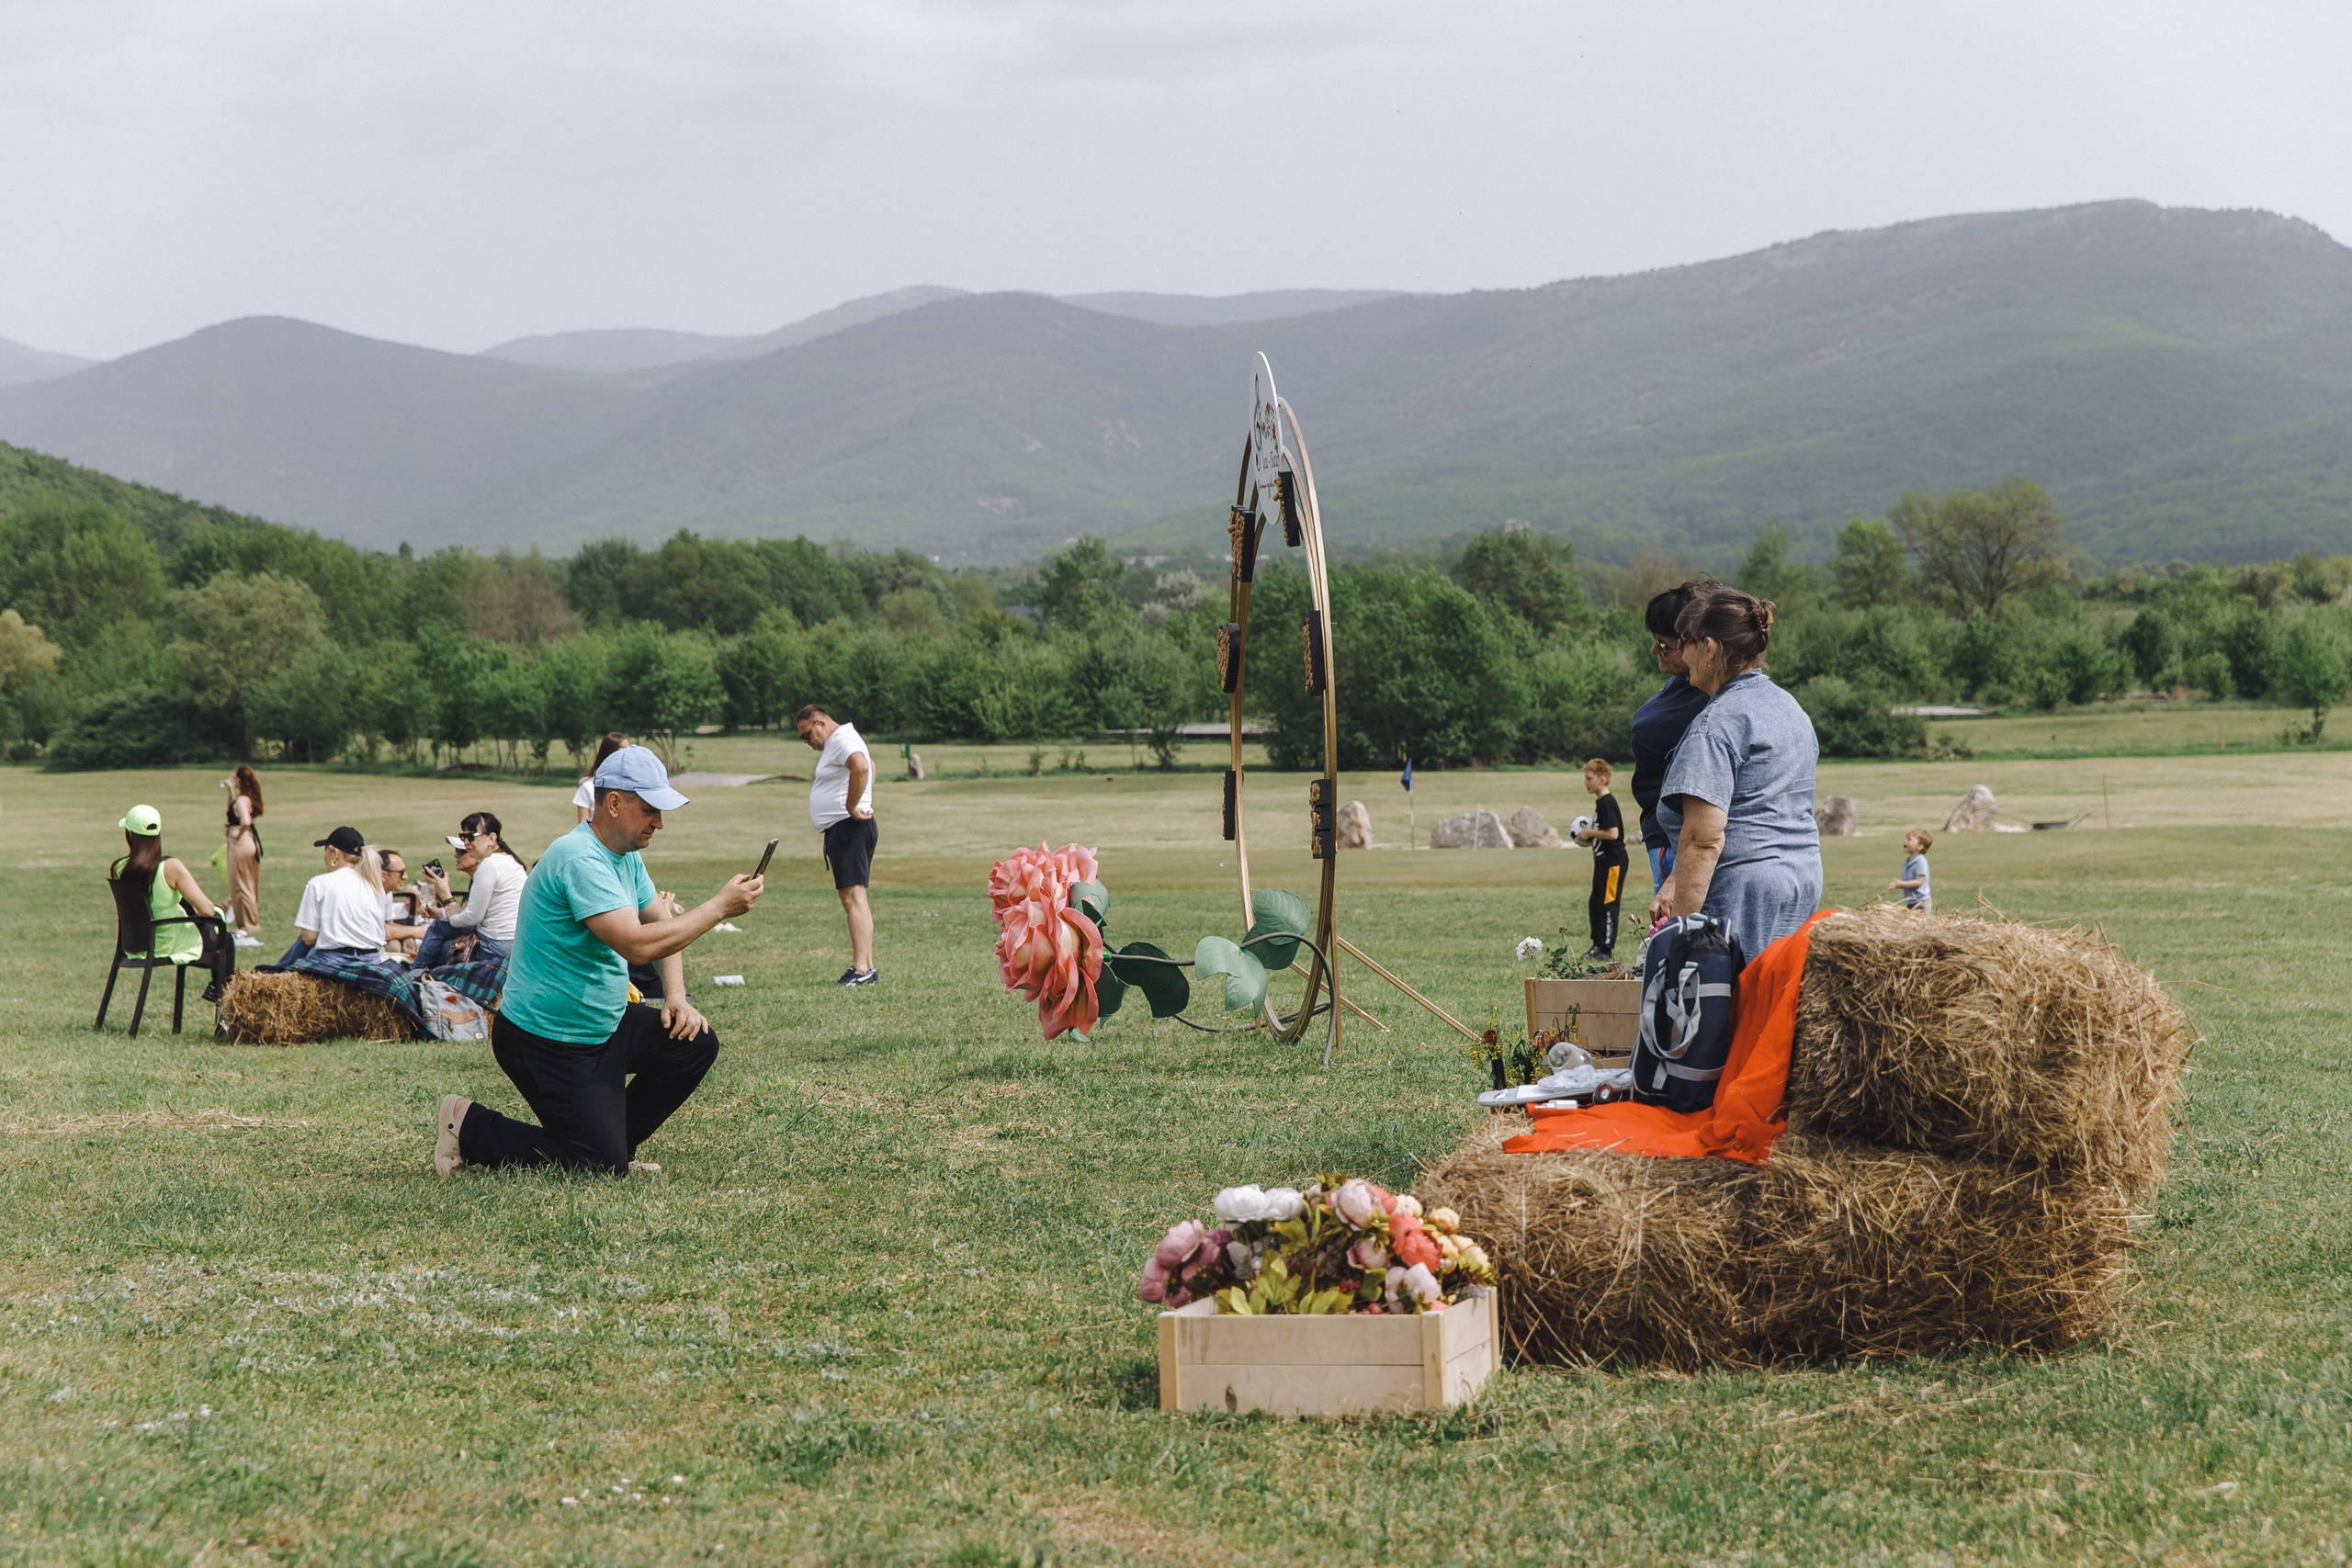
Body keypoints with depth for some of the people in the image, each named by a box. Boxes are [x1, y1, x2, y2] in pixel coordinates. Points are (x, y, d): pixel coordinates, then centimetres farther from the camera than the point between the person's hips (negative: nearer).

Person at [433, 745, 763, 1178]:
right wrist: (719, 906, -26)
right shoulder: (580, 859, -26)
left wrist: (676, 995, 0)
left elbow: (662, 922, 17)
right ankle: (469, 1128, 4)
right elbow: (638, 944, -33)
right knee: (603, 1167, -11)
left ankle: (615, 1144, 16)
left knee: (695, 1043, 0)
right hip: (547, 1042, -10)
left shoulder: (627, 856, 7)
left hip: (605, 1027, 10)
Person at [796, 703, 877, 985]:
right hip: (841, 829, 12)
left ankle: (861, 969, -21)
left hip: (848, 826, -12)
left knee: (853, 896, -15)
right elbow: (870, 767, 40)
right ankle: (867, 966, 13)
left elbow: (861, 767, -34)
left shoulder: (842, 740, -12)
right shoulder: (837, 742, 21)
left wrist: (851, 807, -25)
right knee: (853, 899, 12)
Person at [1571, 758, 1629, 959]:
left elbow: (1613, 833, -23)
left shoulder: (1607, 803, -16)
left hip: (1613, 861, -10)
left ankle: (1606, 949, -4)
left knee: (1607, 905, -7)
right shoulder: (1601, 802, 15)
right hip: (1603, 861, 10)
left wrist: (1589, 833, -12)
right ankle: (1598, 945, 18)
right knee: (1595, 905, 12)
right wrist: (1590, 840, 12)